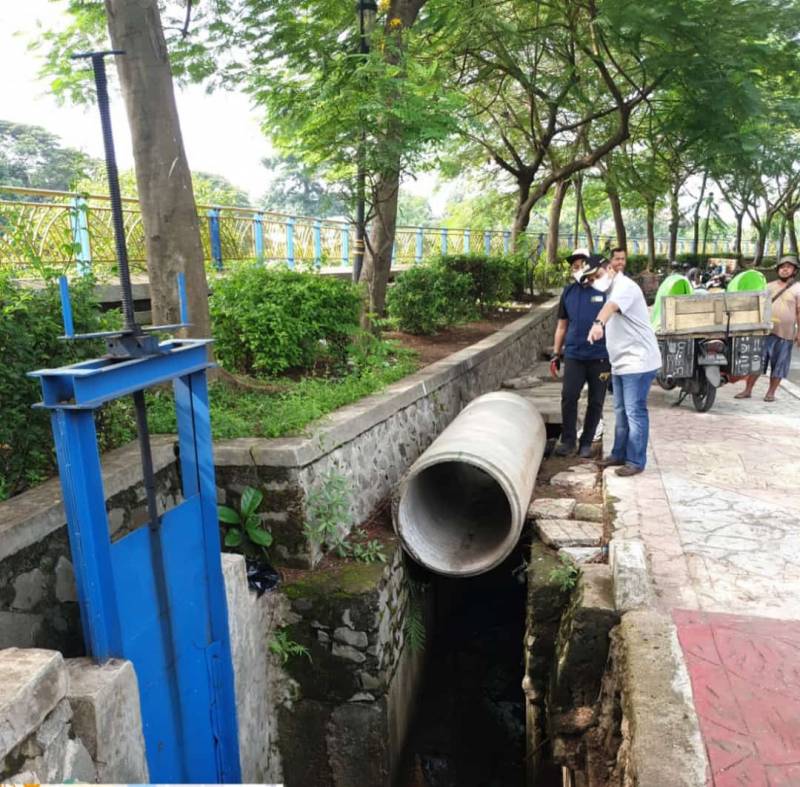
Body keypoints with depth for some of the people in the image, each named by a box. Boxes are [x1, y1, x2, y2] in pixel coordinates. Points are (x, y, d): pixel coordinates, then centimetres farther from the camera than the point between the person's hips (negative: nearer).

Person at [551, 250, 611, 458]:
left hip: (600, 357, -2)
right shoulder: (569, 291, 8)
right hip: (574, 354, 2)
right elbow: (562, 325, 15)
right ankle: (568, 440, 9)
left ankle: (586, 442, 19)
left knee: (595, 402, 5)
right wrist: (556, 353, 12)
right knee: (568, 397, -6)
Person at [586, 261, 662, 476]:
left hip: (638, 361, -10)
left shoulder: (625, 287, -17)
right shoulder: (612, 290, 15)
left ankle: (636, 461, 1)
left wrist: (598, 323, -57)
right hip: (621, 363, 10)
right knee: (621, 412, 16)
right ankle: (620, 454, 26)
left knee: (635, 412, -5)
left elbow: (611, 307, -39)